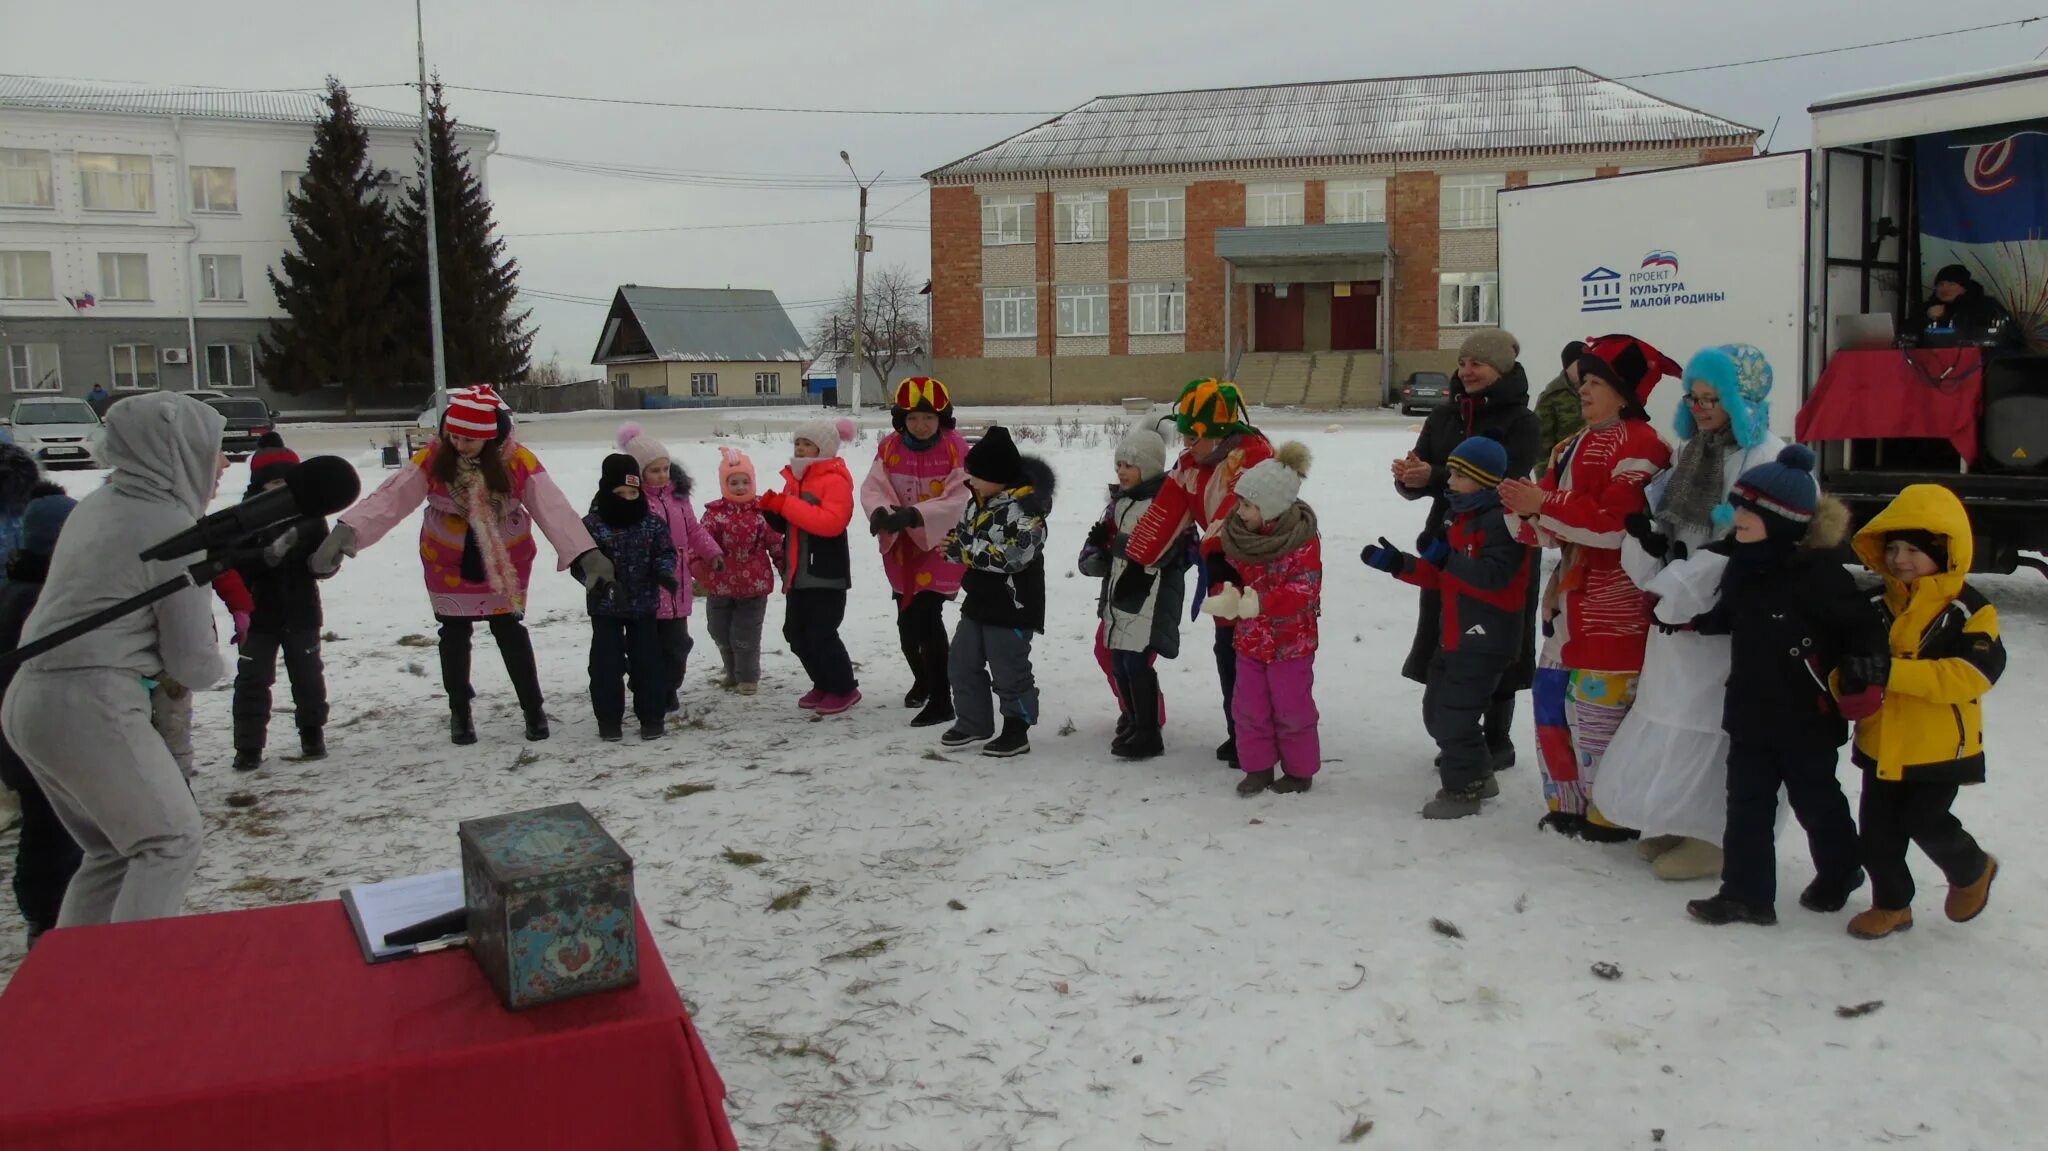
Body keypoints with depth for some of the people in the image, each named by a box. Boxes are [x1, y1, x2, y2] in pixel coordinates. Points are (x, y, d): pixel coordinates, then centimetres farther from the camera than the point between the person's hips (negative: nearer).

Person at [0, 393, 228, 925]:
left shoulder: (98, 506, 14)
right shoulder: (172, 526, -12)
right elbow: (194, 661, -10)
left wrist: (155, 666, 8)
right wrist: (214, 667, 12)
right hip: (91, 706, -9)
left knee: (113, 850, 18)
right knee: (172, 840, 2)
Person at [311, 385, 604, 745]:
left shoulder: (518, 461, -22)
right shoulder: (432, 459, -19)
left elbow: (553, 507, -28)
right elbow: (390, 498, -27)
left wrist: (586, 554, -39)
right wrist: (346, 531, -41)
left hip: (506, 564, -1)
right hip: (448, 565, 1)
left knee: (511, 634, 6)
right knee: (455, 637, 11)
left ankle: (534, 709, 20)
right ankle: (460, 713, 27)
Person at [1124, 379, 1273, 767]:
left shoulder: (1254, 456, -21)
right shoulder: (1192, 464, 6)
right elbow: (1165, 513, 4)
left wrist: (1214, 551, -43)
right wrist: (1138, 560, 3)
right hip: (1224, 573, 8)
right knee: (1228, 658, 12)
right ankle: (1239, 734, 23)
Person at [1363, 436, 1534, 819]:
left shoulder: (1500, 522, -18)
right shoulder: (1463, 521, 15)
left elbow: (1494, 576, -29)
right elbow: (1440, 576, 18)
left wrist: (1447, 558, -24)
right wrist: (1396, 563, 6)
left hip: (1486, 640, -11)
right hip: (1457, 637, 11)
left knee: (1454, 715, -6)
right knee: (1436, 710, 17)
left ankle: (1462, 789, 10)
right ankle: (1476, 775, 32)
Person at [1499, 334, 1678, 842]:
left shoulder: (1639, 446, -10)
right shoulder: (1575, 447, 19)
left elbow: (1617, 523, -21)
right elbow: (1549, 528, 15)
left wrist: (1543, 504, -19)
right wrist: (1521, 507, -6)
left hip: (1614, 604, -9)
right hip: (1571, 592, 9)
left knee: (1597, 707, -6)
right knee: (1552, 697, 12)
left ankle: (1611, 815, 9)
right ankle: (1568, 804, 25)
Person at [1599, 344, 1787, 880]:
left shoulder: (1769, 459, -11)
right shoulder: (1694, 452, 16)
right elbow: (1668, 526, 17)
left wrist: (1677, 587, -15)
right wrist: (1649, 538, -7)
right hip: (1678, 611, 8)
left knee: (1708, 722, -6)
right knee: (1671, 714, 12)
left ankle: (1713, 835, 5)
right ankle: (1679, 821, 24)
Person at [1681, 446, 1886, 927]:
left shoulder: (1818, 573, -22)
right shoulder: (1743, 564, 2)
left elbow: (1865, 628, -16)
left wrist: (1858, 671, -19)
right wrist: (1695, 621, 8)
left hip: (1807, 720, -6)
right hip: (1751, 712, 7)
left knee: (1816, 801, 14)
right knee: (1747, 803, 7)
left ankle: (1839, 872, 40)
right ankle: (1745, 893, 14)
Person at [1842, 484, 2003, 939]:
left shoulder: (1968, 610, -12)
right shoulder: (1878, 606, 3)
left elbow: (1974, 672, -25)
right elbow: (1853, 659, 8)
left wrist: (1893, 672, -35)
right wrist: (1846, 680, -18)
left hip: (1940, 746, -5)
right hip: (1882, 743, 5)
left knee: (1925, 822, -1)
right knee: (1877, 828, 8)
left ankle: (1972, 870, 31)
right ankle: (1891, 903, 26)